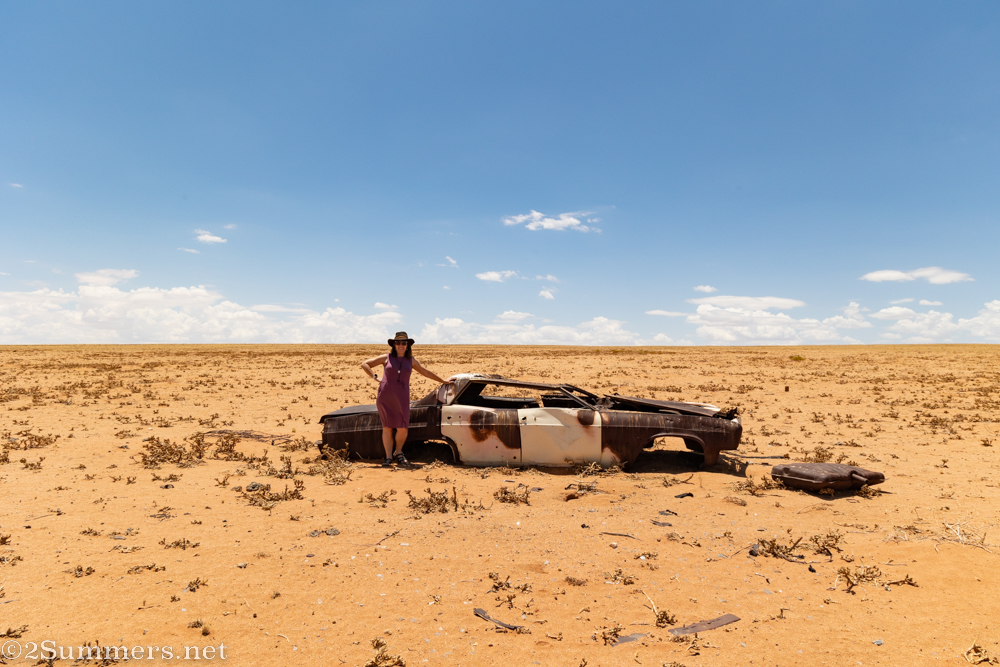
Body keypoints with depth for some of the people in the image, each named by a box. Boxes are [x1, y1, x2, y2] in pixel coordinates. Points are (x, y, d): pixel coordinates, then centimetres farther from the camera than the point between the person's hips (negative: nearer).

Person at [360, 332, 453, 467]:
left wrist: (443, 381, 30)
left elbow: (426, 372, 24)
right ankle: (388, 457, 11)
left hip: (401, 397, 1)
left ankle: (399, 453, 21)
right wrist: (375, 377, 0)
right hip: (385, 396, -1)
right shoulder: (386, 358, 6)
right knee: (387, 427, 2)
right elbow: (364, 364, 10)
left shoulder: (411, 361, 12)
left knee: (402, 428, -5)